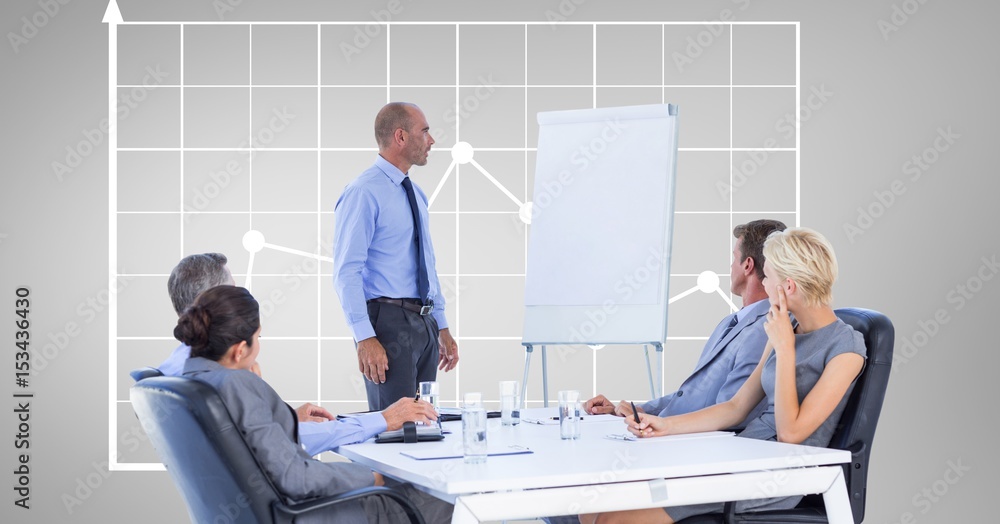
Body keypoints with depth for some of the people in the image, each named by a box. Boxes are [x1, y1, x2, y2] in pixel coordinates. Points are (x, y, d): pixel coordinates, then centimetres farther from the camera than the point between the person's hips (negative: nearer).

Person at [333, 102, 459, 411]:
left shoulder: (415, 194, 17)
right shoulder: (363, 193, -11)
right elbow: (347, 272, -16)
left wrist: (441, 327, 19)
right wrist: (365, 338, -22)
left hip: (425, 323, 8)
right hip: (389, 321, -8)